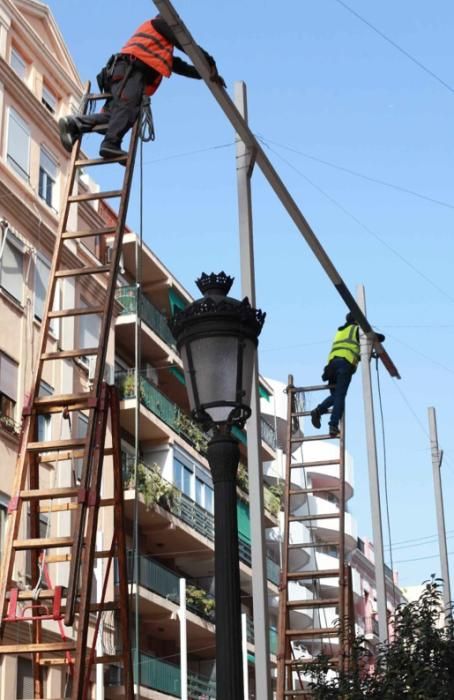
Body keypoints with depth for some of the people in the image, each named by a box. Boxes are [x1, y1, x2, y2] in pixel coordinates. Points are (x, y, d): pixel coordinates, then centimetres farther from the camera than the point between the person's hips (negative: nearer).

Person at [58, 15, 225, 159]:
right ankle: (111, 144, -43)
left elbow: (179, 66, 36)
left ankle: (74, 124, -23)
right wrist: (210, 63, 12)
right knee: (127, 106, -27)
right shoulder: (160, 23, 18)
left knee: (114, 113, -9)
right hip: (129, 68, -9)